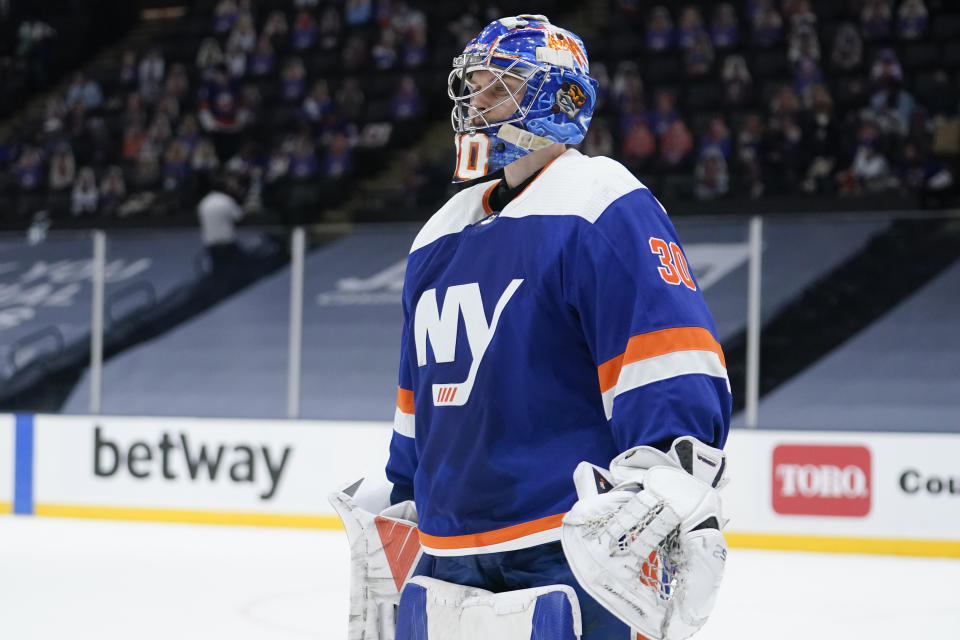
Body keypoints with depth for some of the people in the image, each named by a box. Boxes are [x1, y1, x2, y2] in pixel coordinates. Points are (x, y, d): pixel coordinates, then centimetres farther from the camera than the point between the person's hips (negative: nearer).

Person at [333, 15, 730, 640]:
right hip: (453, 557, 8)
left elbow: (674, 368, -18)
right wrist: (398, 517, 29)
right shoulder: (441, 237, 19)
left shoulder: (603, 208, -8)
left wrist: (673, 491, -29)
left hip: (575, 553, -8)